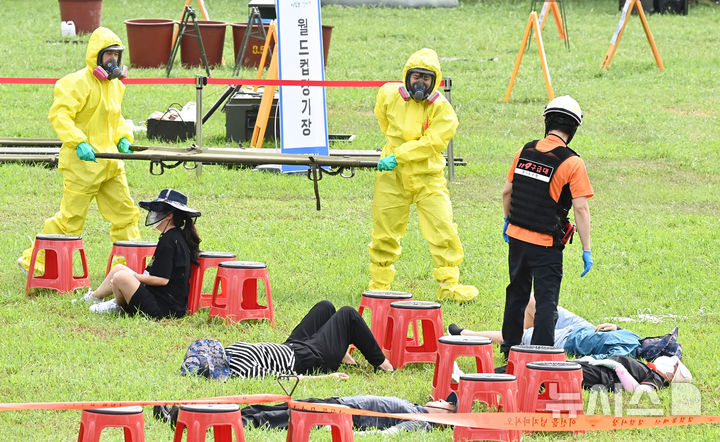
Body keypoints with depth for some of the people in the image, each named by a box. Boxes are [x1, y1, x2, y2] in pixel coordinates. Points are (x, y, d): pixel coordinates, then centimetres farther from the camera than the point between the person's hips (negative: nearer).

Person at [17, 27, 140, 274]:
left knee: (125, 214, 8)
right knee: (71, 218, -4)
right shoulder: (78, 83, -14)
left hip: (110, 161, 8)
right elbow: (59, 115, -21)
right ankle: (34, 260, 7)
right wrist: (78, 142, -31)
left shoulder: (115, 85, 14)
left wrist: (123, 137, 10)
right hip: (82, 162, -8)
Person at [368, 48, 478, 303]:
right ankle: (379, 287, 23)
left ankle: (449, 286, 2)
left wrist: (398, 156, -24)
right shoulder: (389, 95, -3)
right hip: (393, 177, 2)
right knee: (384, 234, 8)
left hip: (429, 178, -2)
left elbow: (433, 142, -21)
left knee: (443, 231, -8)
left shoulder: (441, 108, -12)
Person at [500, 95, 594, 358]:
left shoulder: (525, 152, 2)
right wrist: (586, 250, -12)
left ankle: (510, 347, 33)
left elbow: (507, 191, 11)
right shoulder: (572, 163, -14)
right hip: (546, 246, -5)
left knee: (516, 294, 21)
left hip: (517, 237, 5)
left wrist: (508, 220, 28)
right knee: (546, 301, -1)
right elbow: (581, 209, -16)